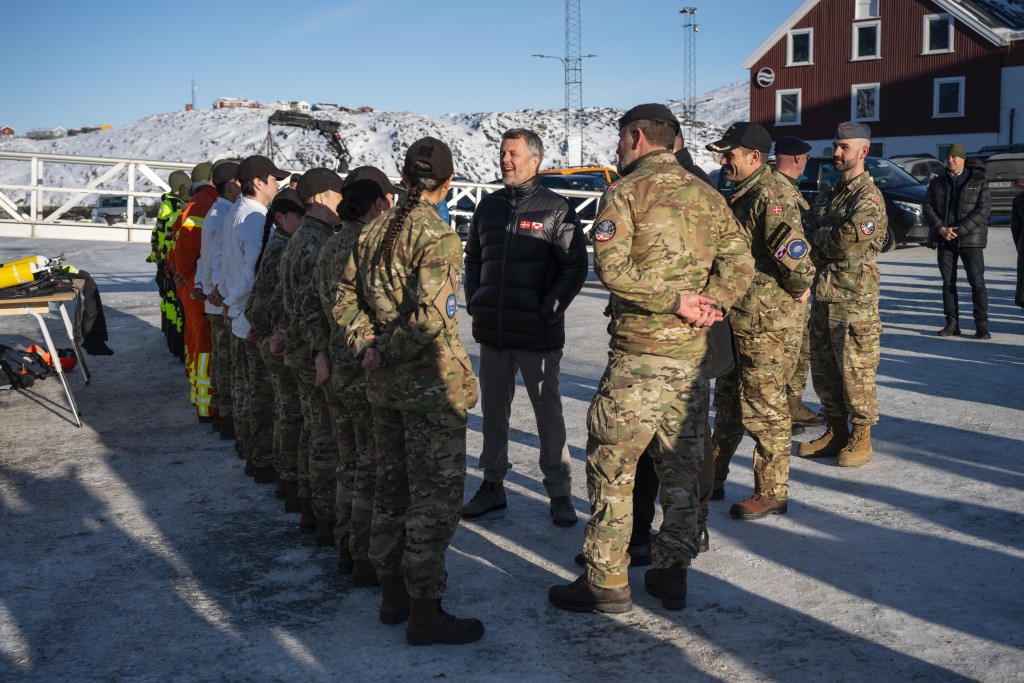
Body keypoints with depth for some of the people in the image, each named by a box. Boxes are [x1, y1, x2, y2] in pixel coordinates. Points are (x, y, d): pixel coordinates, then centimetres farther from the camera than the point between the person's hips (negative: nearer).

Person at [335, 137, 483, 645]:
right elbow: (431, 316, -25)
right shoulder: (438, 235, -15)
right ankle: (423, 612, 8)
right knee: (436, 495, 1)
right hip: (431, 384, -8)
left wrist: (366, 346, 1)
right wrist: (386, 352, -13)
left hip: (384, 383, 8)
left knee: (392, 486, 18)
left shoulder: (373, 231, 8)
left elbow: (345, 298, 10)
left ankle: (393, 593, 30)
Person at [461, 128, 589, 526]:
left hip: (538, 334, -5)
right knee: (493, 410, 14)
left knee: (548, 411, 4)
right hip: (491, 331, 6)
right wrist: (474, 300, 7)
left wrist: (548, 310, -13)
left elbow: (575, 267, -7)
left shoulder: (556, 209, -5)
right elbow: (473, 257, 20)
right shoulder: (489, 206, 12)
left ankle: (559, 494, 14)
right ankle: (493, 486, 27)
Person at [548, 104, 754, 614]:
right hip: (693, 353, 6)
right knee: (680, 466, 15)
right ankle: (671, 573, 23)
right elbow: (740, 265, 4)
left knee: (612, 466, 4)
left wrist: (675, 300, -15)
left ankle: (606, 581, 8)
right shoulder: (707, 195, 12)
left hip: (639, 353, -6)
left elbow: (610, 266, -19)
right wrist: (707, 305, -6)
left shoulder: (629, 191, -6)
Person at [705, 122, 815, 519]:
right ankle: (713, 477, 33)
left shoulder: (771, 195, -19)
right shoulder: (743, 194, 14)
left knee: (764, 408, 1)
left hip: (768, 323, -10)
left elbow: (792, 249, -28)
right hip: (738, 319, 10)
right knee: (728, 401, 20)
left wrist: (799, 288, -13)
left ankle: (772, 493, 14)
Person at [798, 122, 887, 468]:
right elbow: (812, 230, 19)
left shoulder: (869, 196, -10)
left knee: (856, 371, -2)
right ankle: (835, 432, 24)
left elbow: (851, 239, -23)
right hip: (822, 294, 8)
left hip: (854, 299, -8)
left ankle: (861, 438, 10)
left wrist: (816, 239, -6)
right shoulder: (828, 195, 17)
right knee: (824, 369, 13)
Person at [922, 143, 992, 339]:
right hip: (945, 241, 3)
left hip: (970, 239, -3)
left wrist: (959, 230, -16)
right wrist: (940, 228, -12)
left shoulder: (979, 182, 1)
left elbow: (983, 209, -7)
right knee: (948, 283, 5)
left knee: (977, 282, -6)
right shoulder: (938, 183, 12)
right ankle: (952, 324, 11)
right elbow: (927, 206, 5)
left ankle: (982, 325, -2)